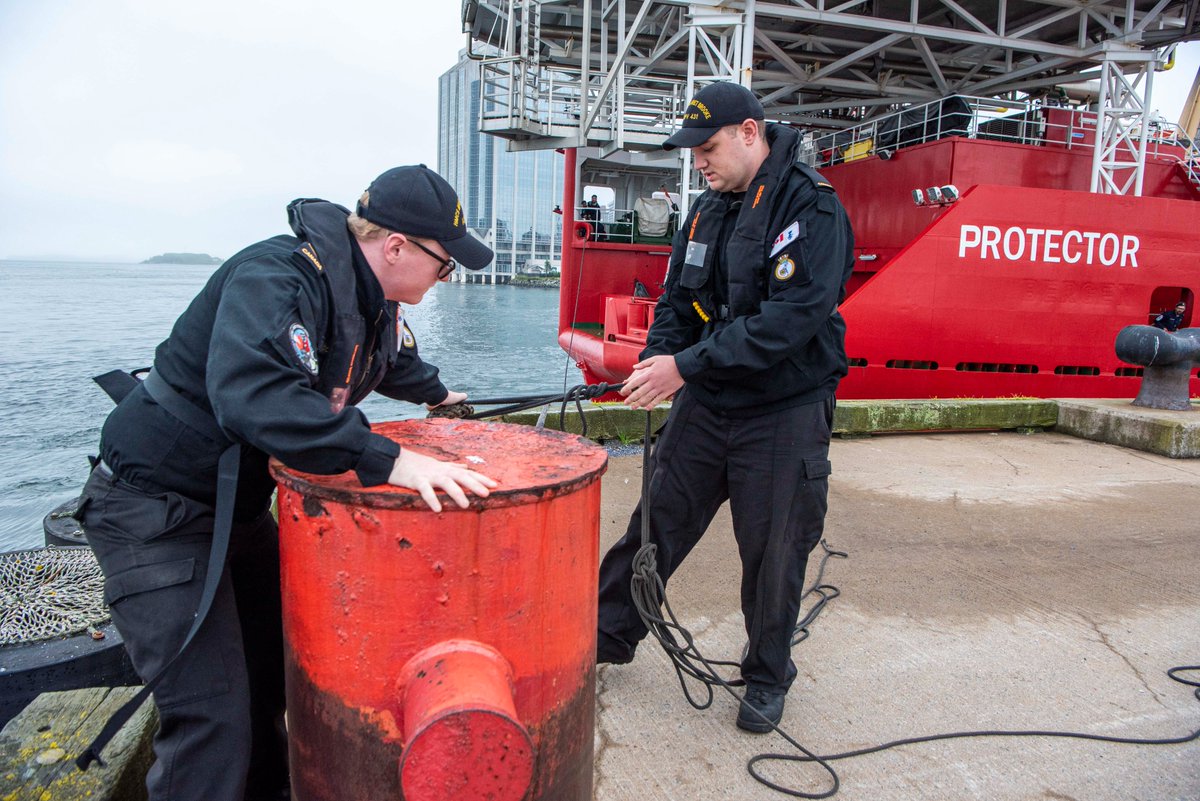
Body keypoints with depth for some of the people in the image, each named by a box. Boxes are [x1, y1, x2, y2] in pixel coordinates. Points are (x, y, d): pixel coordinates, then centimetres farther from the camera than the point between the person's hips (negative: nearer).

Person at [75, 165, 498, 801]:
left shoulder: (373, 294, 3)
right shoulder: (278, 277, -27)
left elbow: (392, 358, 26)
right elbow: (254, 392, -46)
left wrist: (435, 394, 43)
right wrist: (386, 459, -51)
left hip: (237, 502, 9)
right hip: (153, 505, -9)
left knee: (275, 666, 18)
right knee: (212, 718, -11)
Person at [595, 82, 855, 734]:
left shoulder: (813, 209, -14)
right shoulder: (708, 210, 8)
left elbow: (792, 317, -25)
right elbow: (678, 301, 12)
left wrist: (686, 365, -27)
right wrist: (654, 362, -9)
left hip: (785, 413, -6)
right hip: (706, 403, 6)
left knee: (772, 551, 7)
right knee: (656, 521, 12)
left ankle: (767, 678, 30)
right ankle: (607, 635, 31)